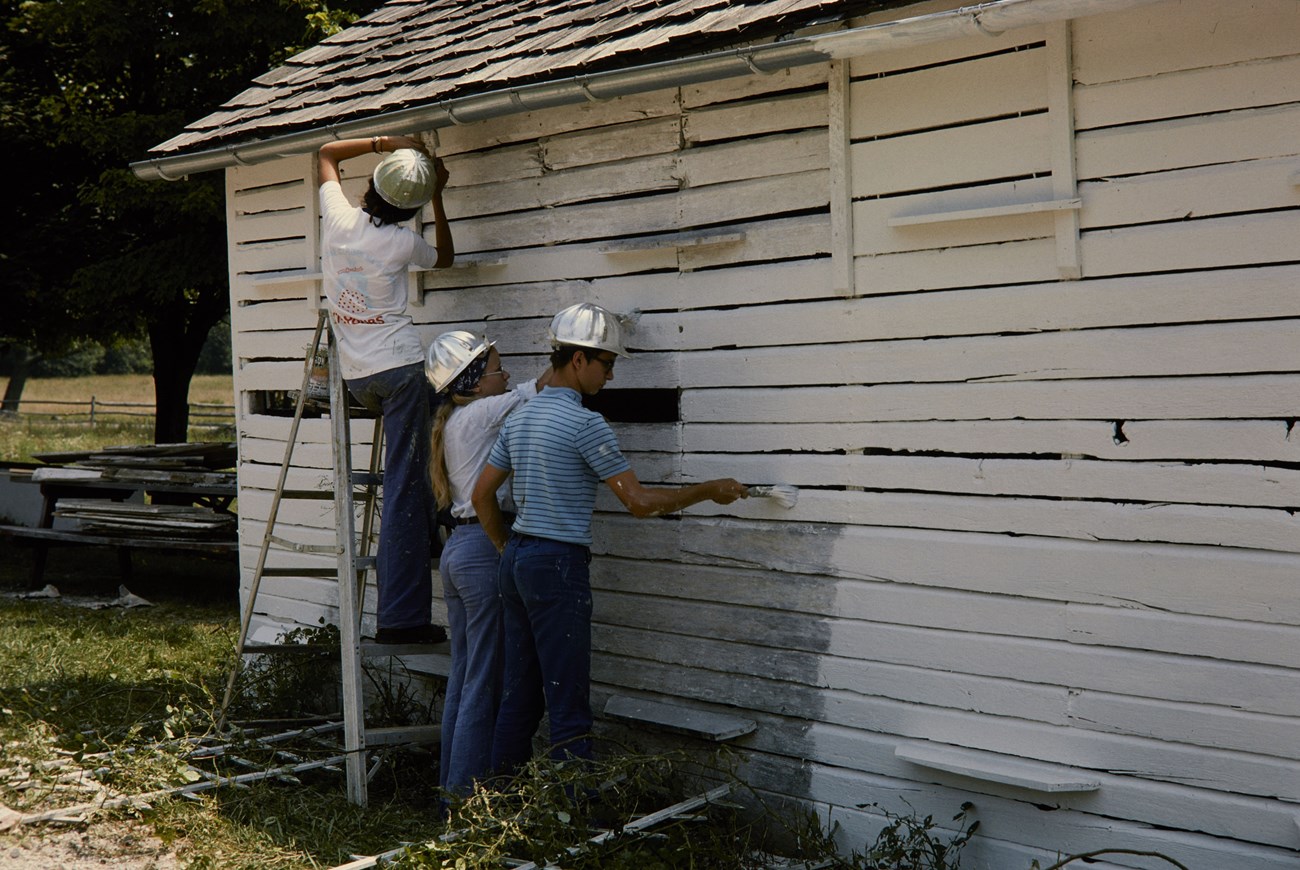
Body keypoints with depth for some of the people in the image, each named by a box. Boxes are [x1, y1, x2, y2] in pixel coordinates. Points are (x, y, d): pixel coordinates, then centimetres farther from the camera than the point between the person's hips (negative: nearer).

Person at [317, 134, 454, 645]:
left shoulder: (338, 217, 2)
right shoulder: (402, 242, -8)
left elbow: (326, 154, 22)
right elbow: (445, 258, 17)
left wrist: (383, 142, 14)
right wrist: (438, 199, 18)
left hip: (355, 377, 6)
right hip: (401, 367, -6)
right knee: (404, 489, -6)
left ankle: (425, 535, 29)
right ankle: (401, 616, -7)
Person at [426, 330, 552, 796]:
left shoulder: (452, 422, 16)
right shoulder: (479, 414, -11)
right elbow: (540, 386, -10)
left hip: (457, 548, 10)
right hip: (486, 549, -10)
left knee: (463, 675, 14)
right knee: (485, 680, -3)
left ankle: (451, 782, 21)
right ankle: (466, 791, 2)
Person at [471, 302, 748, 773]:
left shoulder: (519, 418, 12)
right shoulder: (585, 423, -13)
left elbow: (482, 495, 16)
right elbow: (639, 501, -13)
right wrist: (709, 491, -3)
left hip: (516, 561, 9)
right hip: (558, 565, -9)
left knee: (518, 697, 13)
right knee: (569, 704, -5)